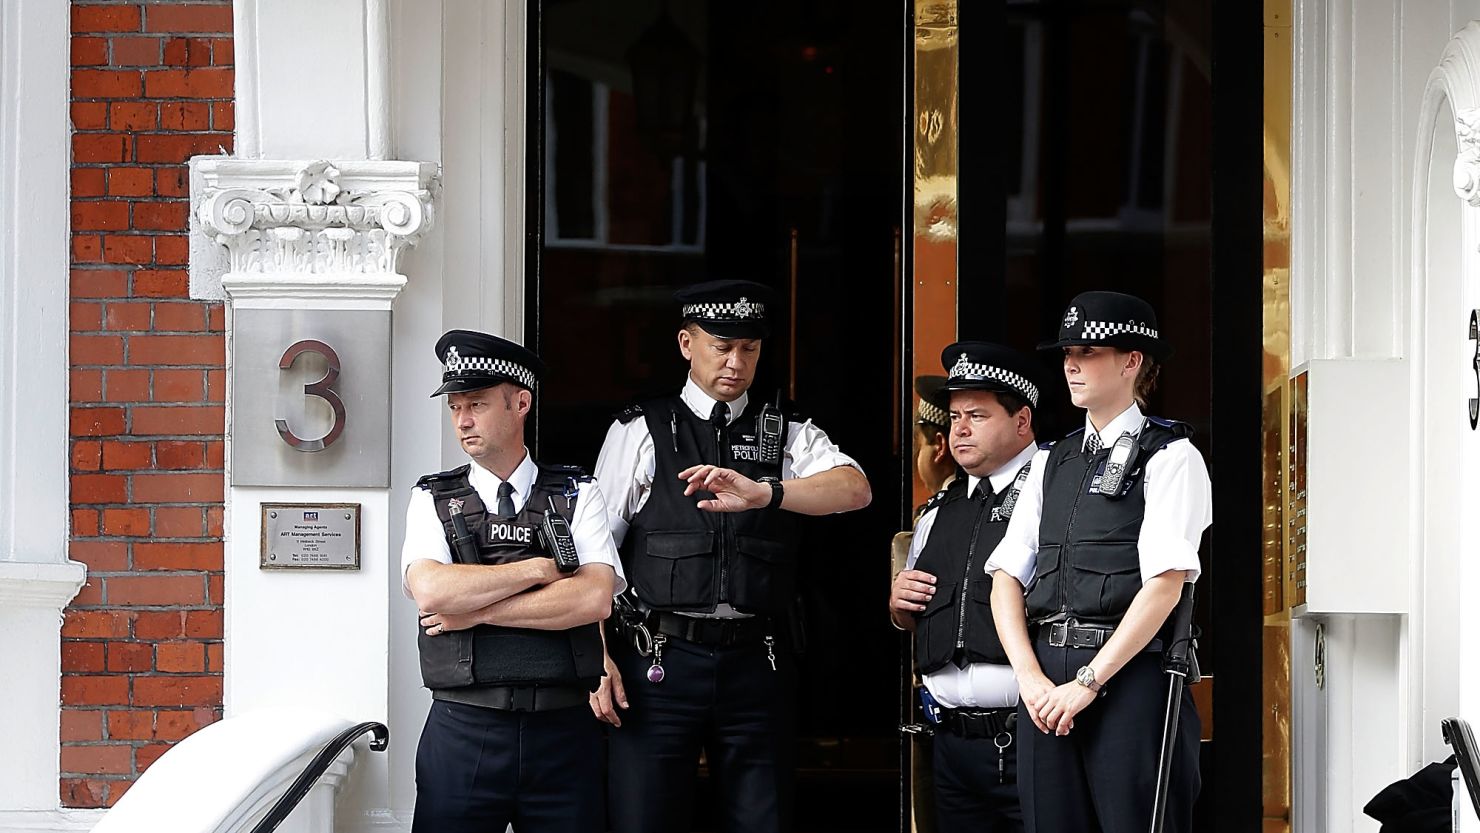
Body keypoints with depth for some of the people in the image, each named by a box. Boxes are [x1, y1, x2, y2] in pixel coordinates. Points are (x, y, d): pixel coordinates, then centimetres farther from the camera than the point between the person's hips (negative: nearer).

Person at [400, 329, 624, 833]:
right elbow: (432, 592, -12)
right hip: (462, 730, 0)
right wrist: (541, 568, -9)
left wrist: (476, 611, -11)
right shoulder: (433, 500, 7)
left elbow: (595, 599, -9)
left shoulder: (577, 496, 7)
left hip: (564, 732, 0)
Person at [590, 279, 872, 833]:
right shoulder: (640, 433, 6)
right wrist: (598, 659, -4)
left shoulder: (788, 434, 11)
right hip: (659, 661, -2)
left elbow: (854, 489, -9)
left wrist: (762, 493, -26)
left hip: (756, 663, 2)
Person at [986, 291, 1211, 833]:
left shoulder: (1170, 457, -1)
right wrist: (1030, 676, -4)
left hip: (1130, 676, -6)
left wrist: (1087, 682, -14)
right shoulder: (1052, 463, 18)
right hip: (1046, 683, 6)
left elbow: (1165, 584, -11)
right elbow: (1006, 575, 12)